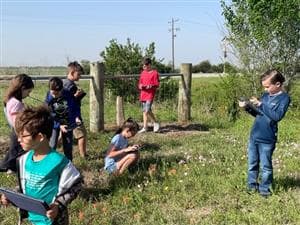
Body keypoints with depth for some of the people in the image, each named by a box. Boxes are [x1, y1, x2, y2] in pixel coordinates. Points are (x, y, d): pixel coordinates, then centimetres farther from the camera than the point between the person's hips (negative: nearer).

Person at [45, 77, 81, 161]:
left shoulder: (68, 95, -16)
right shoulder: (49, 99, -17)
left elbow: (76, 107, -3)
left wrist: (77, 117, -21)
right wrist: (59, 126, -26)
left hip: (68, 123, 1)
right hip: (55, 124, -1)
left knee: (68, 145, 9)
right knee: (52, 145, -10)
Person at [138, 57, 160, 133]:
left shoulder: (154, 73, -5)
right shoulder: (143, 73, 13)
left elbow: (157, 85, -6)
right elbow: (140, 83, 18)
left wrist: (151, 86, -24)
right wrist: (140, 86, -4)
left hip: (150, 94, -6)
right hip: (143, 94, 6)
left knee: (147, 110, -16)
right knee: (144, 111, 9)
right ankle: (145, 127, 15)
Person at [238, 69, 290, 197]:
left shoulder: (284, 98, -9)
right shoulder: (266, 95, 10)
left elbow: (277, 116, -21)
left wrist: (261, 104, -22)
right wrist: (247, 107, -1)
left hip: (267, 139, -6)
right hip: (254, 136, 6)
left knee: (265, 166, 4)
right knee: (252, 164, 15)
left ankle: (264, 189, 19)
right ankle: (252, 187, 29)